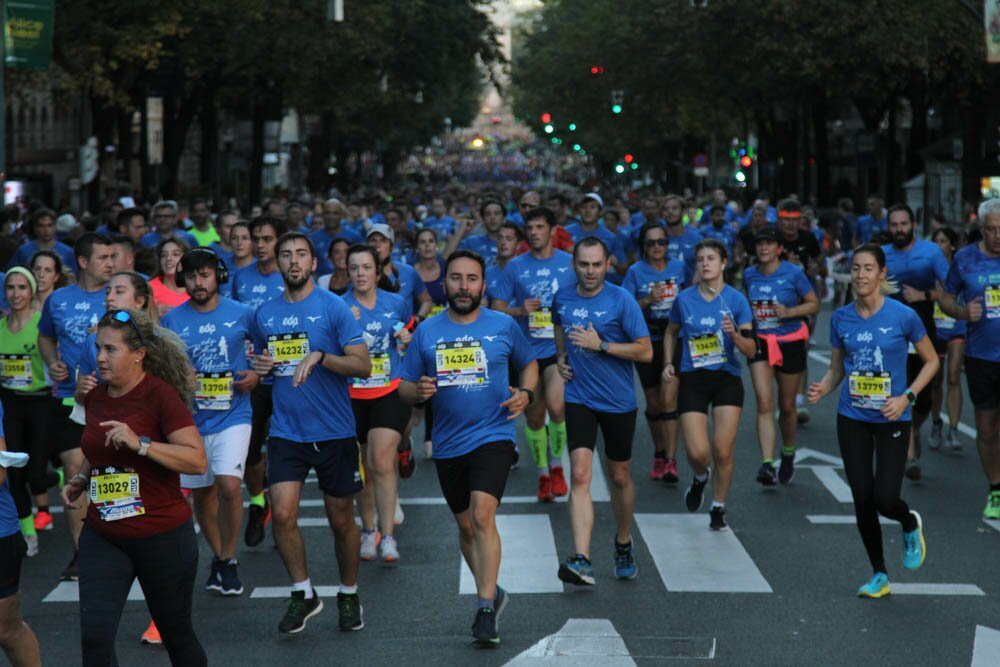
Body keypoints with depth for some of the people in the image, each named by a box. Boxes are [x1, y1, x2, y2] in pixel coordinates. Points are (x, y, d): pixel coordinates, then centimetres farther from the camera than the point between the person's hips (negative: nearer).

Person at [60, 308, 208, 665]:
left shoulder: (160, 395, -14)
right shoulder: (95, 397, 6)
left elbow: (197, 460, -22)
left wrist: (140, 444, -30)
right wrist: (81, 479, 6)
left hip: (162, 537, -5)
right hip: (102, 537, 5)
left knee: (176, 635, 12)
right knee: (94, 635, -11)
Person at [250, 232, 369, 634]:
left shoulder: (333, 307, -6)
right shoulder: (265, 314, 8)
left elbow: (363, 366, -11)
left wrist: (319, 356, -25)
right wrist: (260, 367, 1)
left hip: (334, 432, -3)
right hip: (286, 431, 3)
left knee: (341, 520, 8)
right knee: (283, 514, -12)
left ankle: (348, 596, 27)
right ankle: (303, 594, 6)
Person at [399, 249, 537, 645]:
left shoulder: (504, 326, -1)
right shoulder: (426, 332, 2)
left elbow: (529, 364, 15)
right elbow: (404, 388, 6)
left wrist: (525, 394, -5)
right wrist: (418, 392, -17)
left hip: (493, 436, -3)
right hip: (448, 444, 4)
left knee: (483, 516, -20)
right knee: (466, 526, 15)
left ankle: (485, 610, -18)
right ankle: (493, 593, 36)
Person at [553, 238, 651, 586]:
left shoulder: (621, 300, -10)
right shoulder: (562, 298, 2)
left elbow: (646, 351, -12)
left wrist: (600, 345, -19)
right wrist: (561, 357, 7)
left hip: (618, 401, -1)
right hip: (579, 398, 1)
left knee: (619, 477, 13)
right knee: (580, 475, -14)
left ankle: (623, 544, 38)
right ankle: (582, 561, -22)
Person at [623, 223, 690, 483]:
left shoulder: (679, 267, 3)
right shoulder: (636, 271, -1)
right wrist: (648, 300, -21)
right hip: (647, 342, 1)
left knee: (669, 399, -14)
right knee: (653, 403, 10)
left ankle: (670, 461, -14)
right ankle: (659, 453, 31)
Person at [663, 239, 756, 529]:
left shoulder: (736, 300, -4)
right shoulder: (684, 299, 0)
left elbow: (751, 351, -4)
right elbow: (671, 333, 19)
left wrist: (735, 335, -23)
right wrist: (668, 363, 5)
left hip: (727, 380, -1)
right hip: (692, 380, 1)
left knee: (723, 451, -4)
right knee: (697, 452, -9)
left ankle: (718, 508, 17)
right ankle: (700, 478, 28)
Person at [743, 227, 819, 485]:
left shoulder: (793, 274, -8)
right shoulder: (749, 275, 4)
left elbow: (814, 304, -4)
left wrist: (789, 311, -19)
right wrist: (747, 319, 3)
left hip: (790, 343, -2)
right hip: (760, 343, 2)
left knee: (787, 406, 11)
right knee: (764, 404, -13)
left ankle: (788, 455, 35)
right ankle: (767, 464, -21)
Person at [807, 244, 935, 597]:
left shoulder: (903, 316, -10)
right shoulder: (841, 318, 0)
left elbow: (931, 361, 1)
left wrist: (906, 397, -11)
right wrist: (822, 388, -11)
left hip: (892, 420, -3)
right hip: (852, 419, 3)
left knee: (885, 500, -11)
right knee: (862, 500, 3)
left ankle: (911, 525, 26)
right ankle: (880, 576, 19)